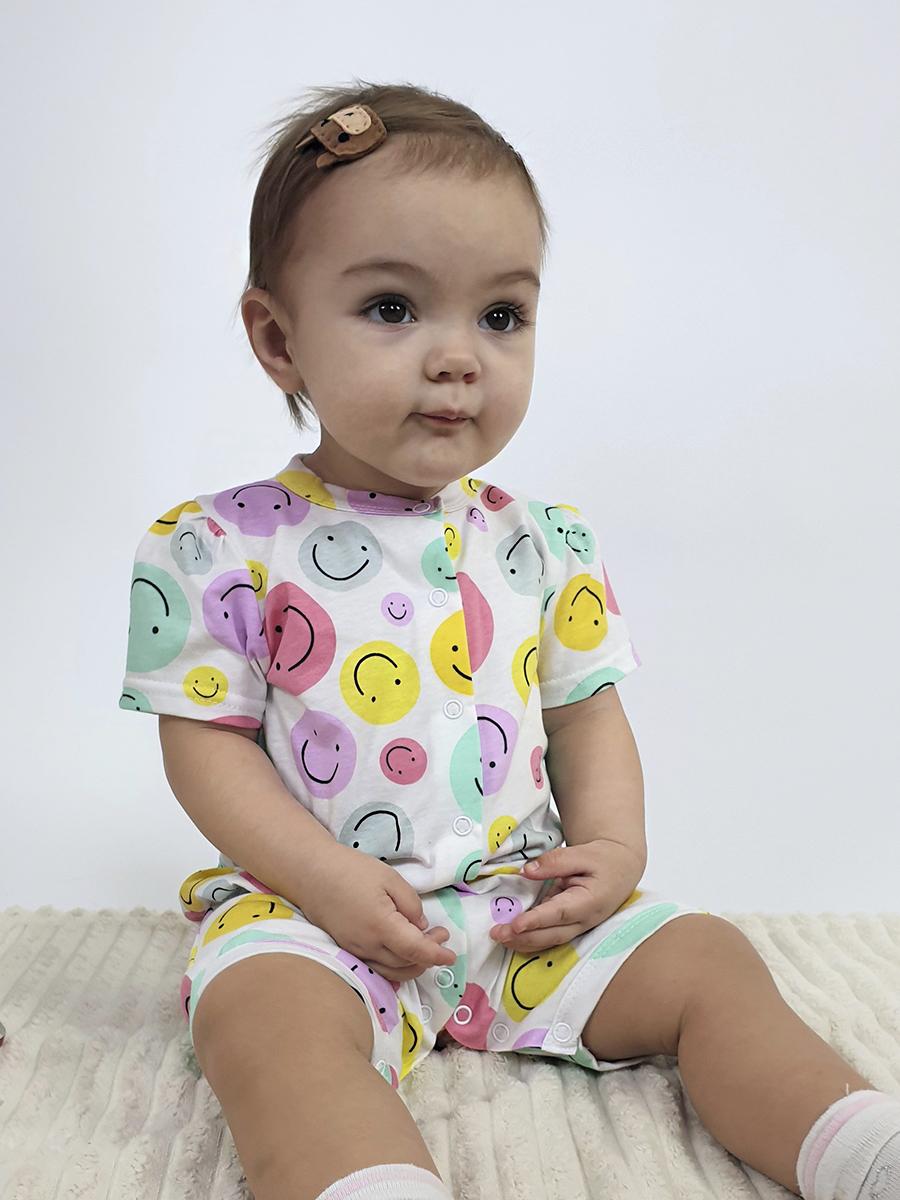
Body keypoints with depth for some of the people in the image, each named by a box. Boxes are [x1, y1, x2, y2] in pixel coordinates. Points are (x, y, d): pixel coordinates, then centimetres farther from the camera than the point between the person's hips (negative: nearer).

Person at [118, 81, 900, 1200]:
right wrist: (322, 877, -17)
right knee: (271, 1012, -33)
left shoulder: (546, 542, 4)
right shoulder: (222, 546, -6)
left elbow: (585, 710, 11)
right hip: (310, 905, -3)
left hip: (527, 902, 4)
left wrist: (614, 846, -6)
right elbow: (206, 740, -6)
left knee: (705, 961, -8)